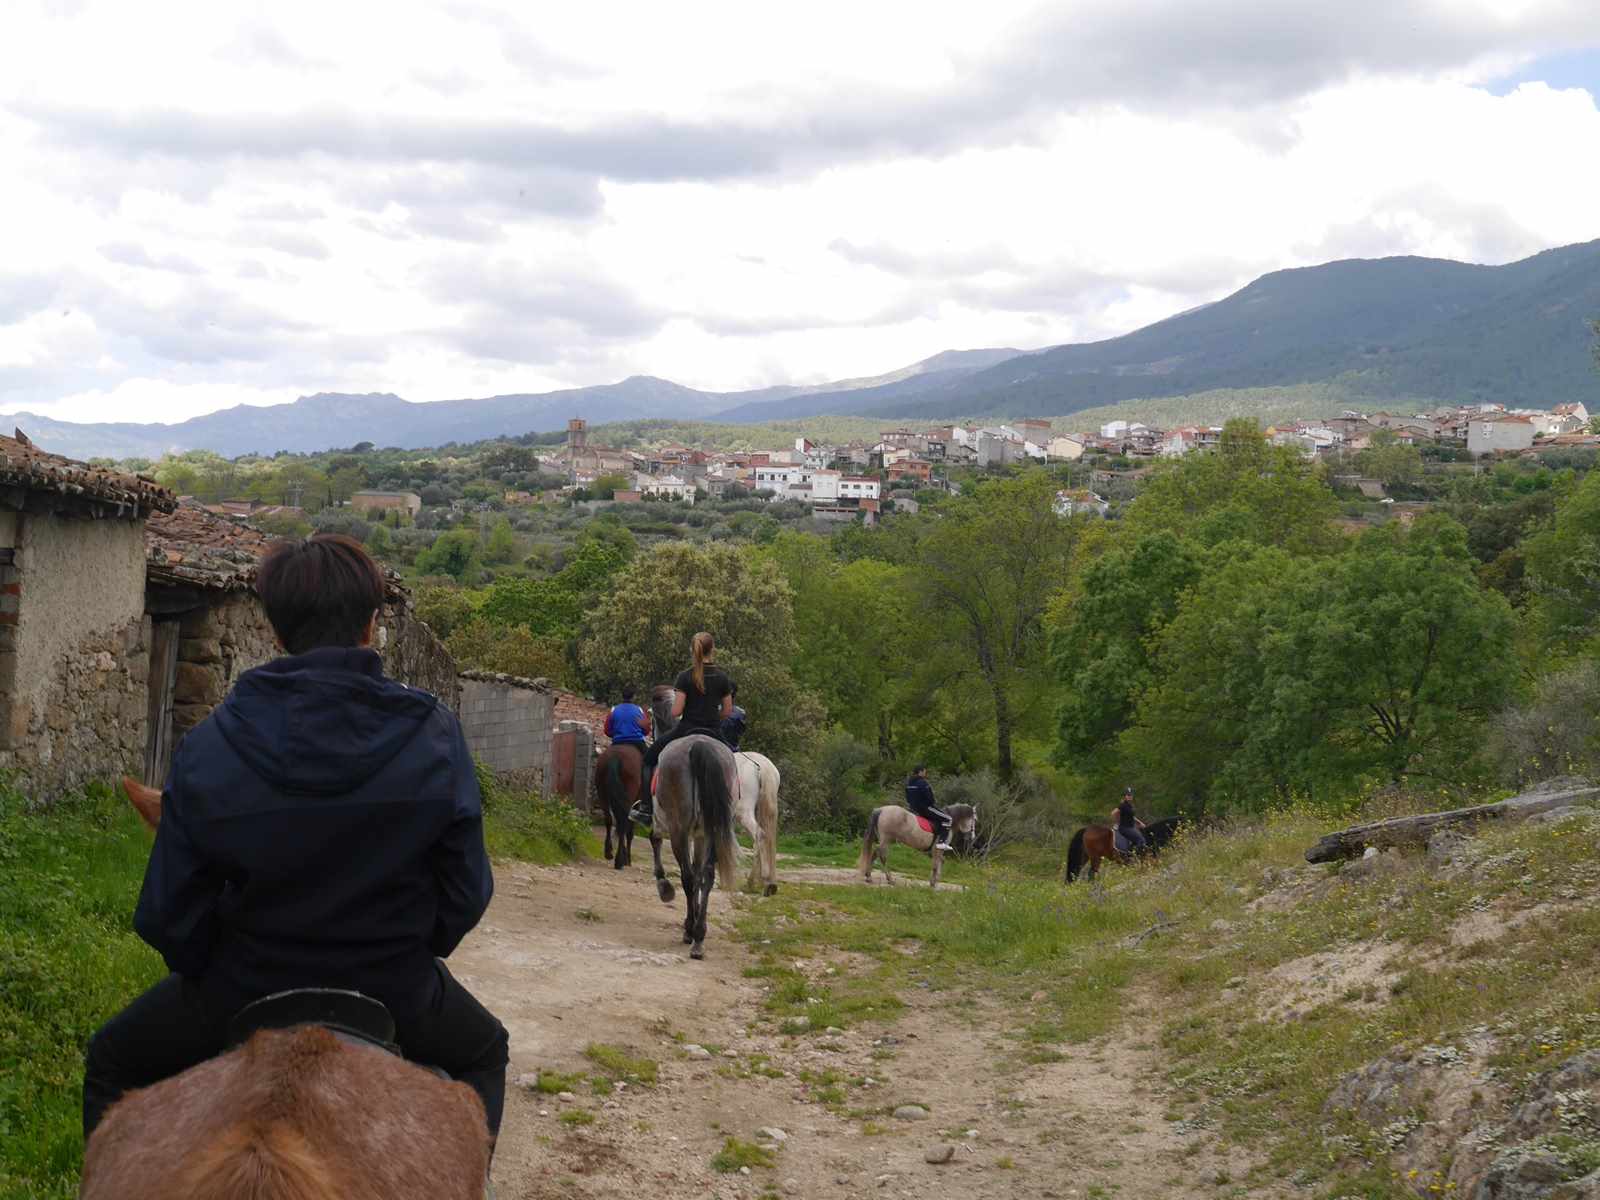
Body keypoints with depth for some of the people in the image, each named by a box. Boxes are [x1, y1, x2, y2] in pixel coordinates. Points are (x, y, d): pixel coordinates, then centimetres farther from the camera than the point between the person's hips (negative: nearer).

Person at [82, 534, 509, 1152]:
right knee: (483, 1053, 34)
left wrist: (207, 975, 11)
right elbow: (467, 892, -7)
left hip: (242, 994, -1)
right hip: (398, 998, 1)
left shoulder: (209, 747, -15)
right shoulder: (435, 735, -13)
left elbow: (168, 912, -9)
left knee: (111, 1065, 28)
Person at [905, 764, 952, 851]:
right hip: (924, 808, -10)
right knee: (946, 818, -5)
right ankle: (942, 842, -15)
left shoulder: (908, 782, 9)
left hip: (913, 808, 10)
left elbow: (907, 798, 14)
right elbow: (929, 798, -19)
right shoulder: (923, 783, -19)